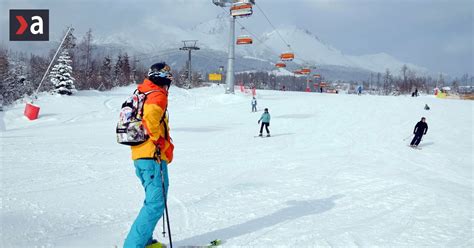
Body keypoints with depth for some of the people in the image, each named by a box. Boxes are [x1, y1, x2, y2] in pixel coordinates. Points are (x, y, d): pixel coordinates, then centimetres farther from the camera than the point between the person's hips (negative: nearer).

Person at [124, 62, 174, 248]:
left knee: (154, 199, 19)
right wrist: (159, 141, -18)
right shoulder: (158, 95, -10)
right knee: (156, 203, -8)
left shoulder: (141, 94, 18)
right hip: (153, 156, -10)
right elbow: (150, 116, -29)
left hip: (139, 155, 10)